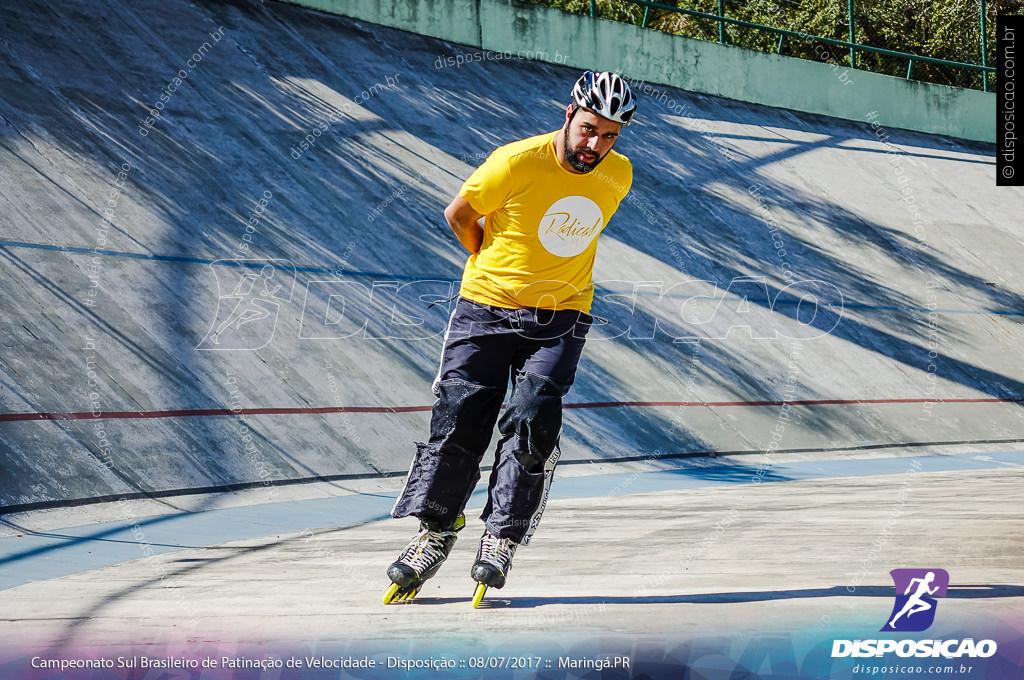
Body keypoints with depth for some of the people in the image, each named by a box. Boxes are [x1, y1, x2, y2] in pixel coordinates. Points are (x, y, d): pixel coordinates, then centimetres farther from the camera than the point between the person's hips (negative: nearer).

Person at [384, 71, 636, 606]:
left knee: (532, 421, -14)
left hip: (559, 318, 2)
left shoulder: (618, 175, -4)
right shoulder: (516, 162, -18)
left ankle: (501, 540, -4)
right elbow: (458, 215, -2)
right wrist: (496, 269, 8)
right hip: (486, 308, -2)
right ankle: (436, 531, 15)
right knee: (458, 419, -2)